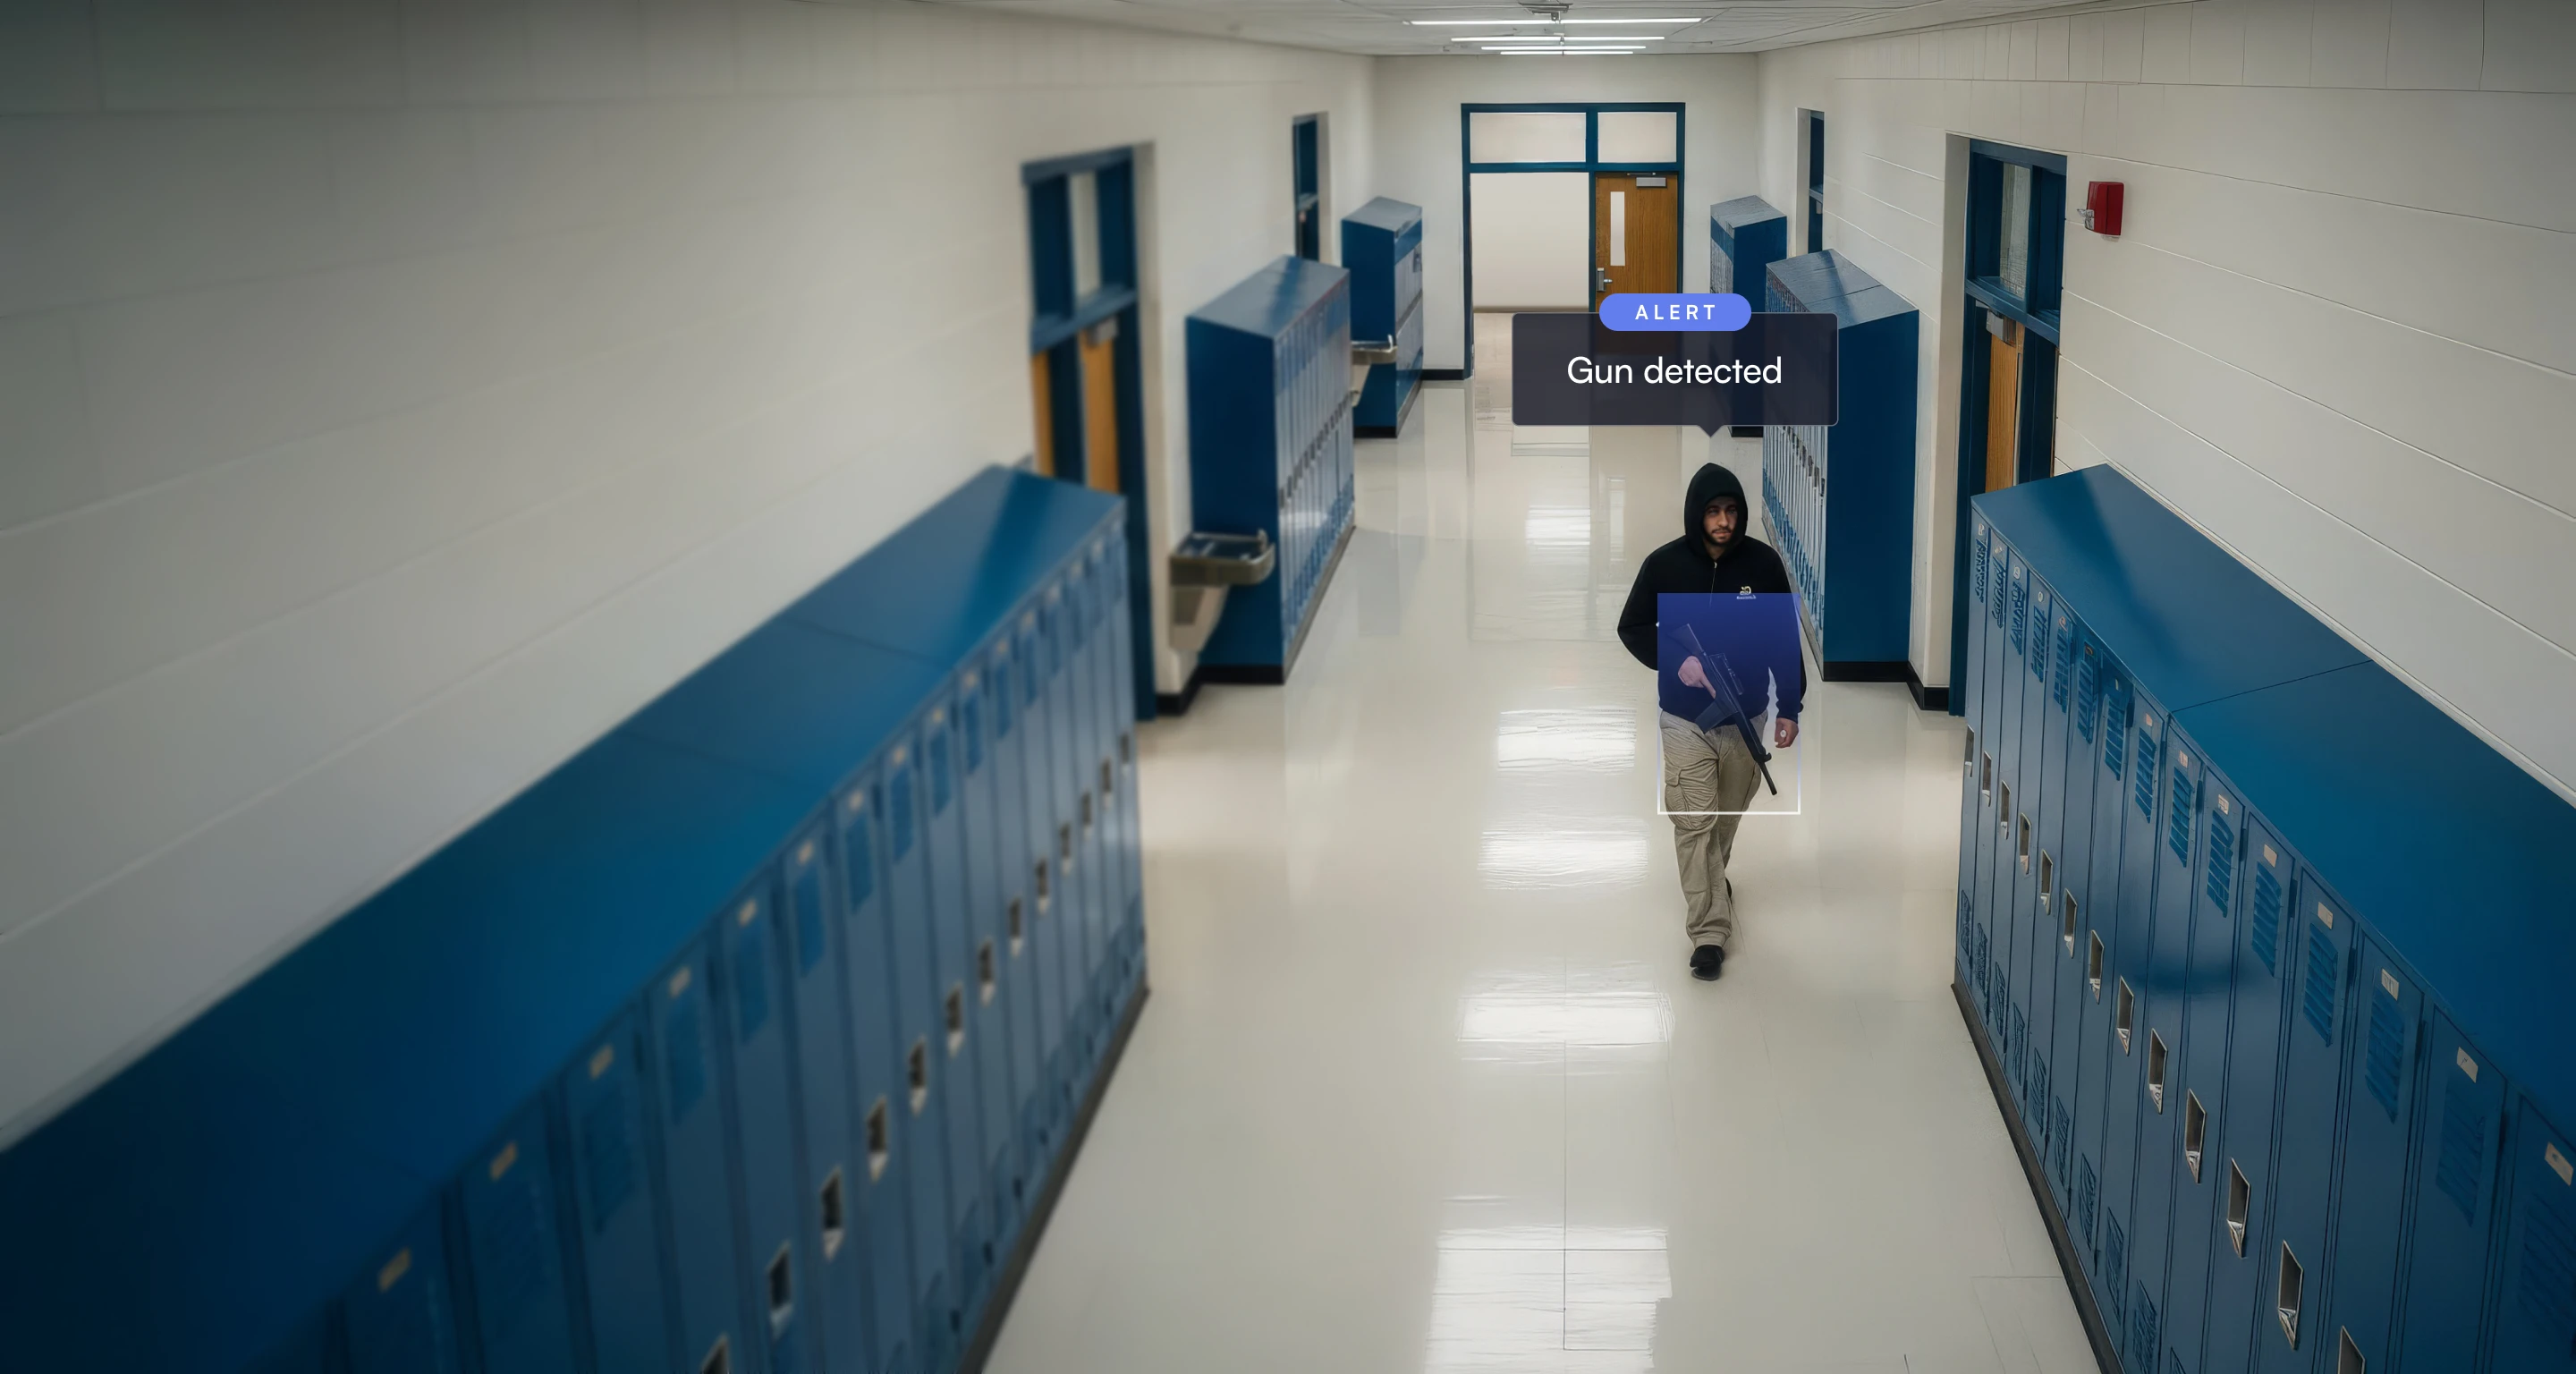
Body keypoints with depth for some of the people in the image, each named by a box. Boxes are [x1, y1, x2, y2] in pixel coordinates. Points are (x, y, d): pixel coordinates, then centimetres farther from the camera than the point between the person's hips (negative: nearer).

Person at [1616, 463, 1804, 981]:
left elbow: (1786, 637, 0)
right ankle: (1709, 931, 1)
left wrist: (1790, 707, -2)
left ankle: (1712, 876, 48)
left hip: (1746, 716, 2)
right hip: (1685, 719, -2)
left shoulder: (1762, 562, -9)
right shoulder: (1664, 565, -12)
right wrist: (1678, 659, -18)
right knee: (1694, 821, -5)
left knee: (1728, 814, 19)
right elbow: (1632, 629, -1)